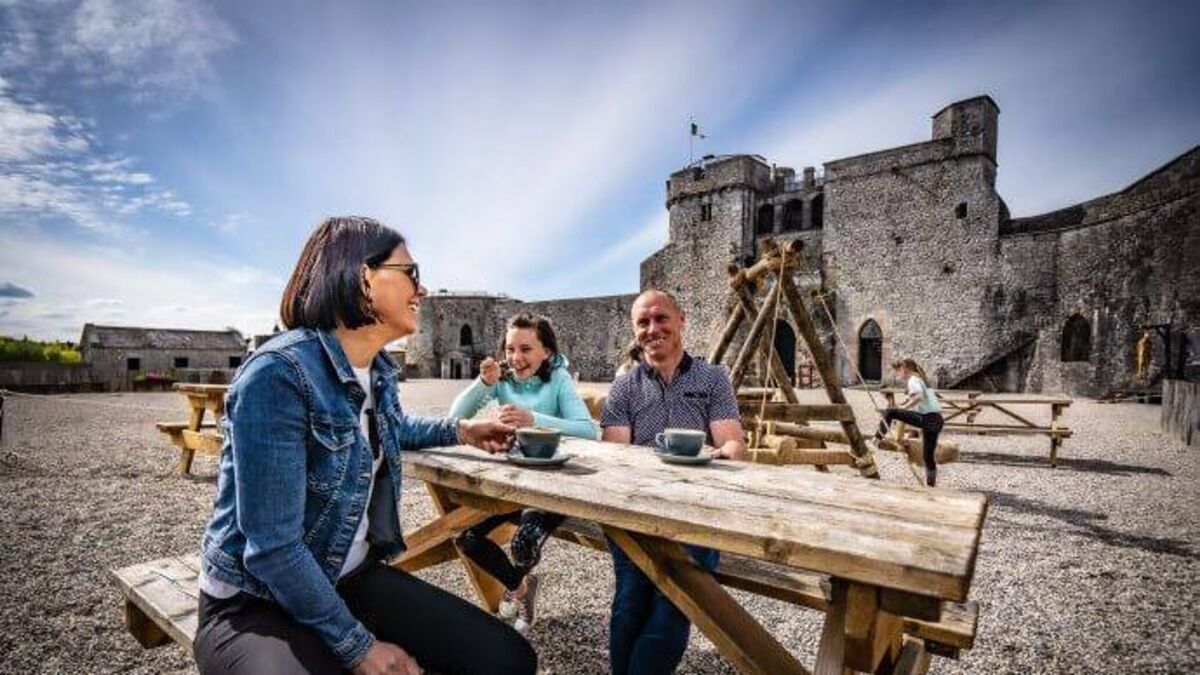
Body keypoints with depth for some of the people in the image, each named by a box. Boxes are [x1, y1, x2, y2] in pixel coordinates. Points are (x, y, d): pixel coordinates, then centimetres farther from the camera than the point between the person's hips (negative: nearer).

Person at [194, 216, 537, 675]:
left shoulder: (379, 369, 2)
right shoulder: (278, 374, -24)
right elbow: (272, 547, -24)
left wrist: (461, 430, 12)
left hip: (353, 577, 8)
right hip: (255, 603, -7)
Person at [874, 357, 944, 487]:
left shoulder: (913, 380, -5)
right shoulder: (920, 378, 23)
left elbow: (919, 396, -24)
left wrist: (904, 407, -14)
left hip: (927, 418, -9)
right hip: (936, 421, 9)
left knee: (889, 413, -12)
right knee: (929, 457, 13)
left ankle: (876, 440, -18)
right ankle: (931, 485, 16)